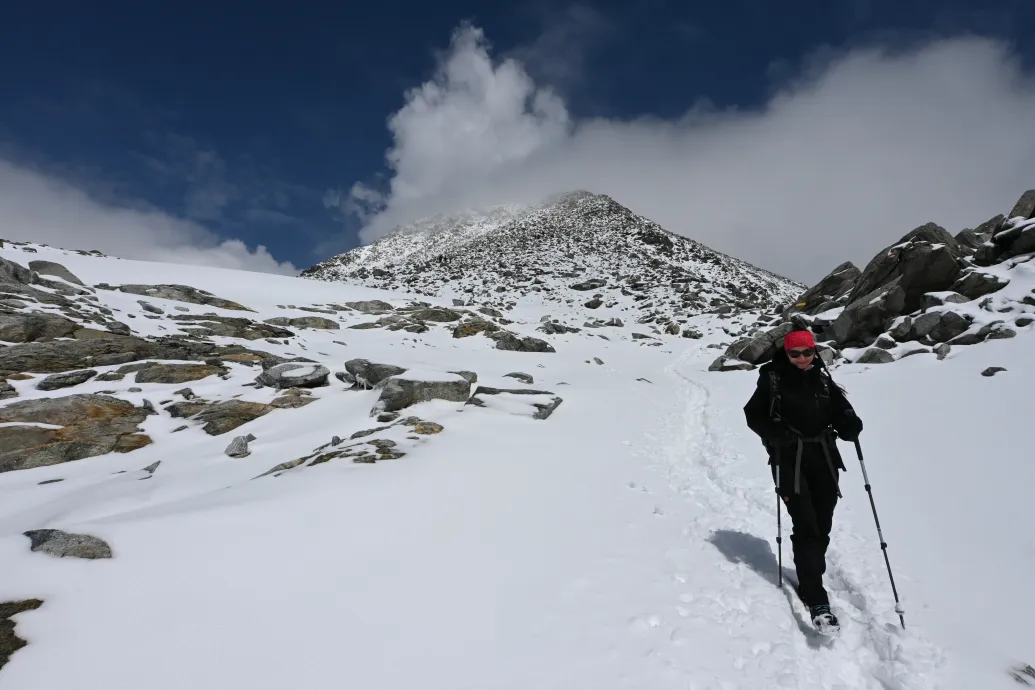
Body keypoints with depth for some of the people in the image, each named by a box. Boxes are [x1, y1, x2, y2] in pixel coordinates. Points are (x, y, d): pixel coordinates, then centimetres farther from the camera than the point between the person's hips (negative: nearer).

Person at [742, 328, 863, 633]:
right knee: (805, 528, -10)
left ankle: (809, 583, 28)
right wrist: (776, 434, -18)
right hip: (789, 461, -4)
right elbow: (754, 414, -2)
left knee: (822, 527, 10)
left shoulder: (822, 378, 7)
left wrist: (850, 424, -10)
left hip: (824, 458, 5)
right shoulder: (772, 378, -5)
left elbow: (839, 408, 12)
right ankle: (817, 600, -7)